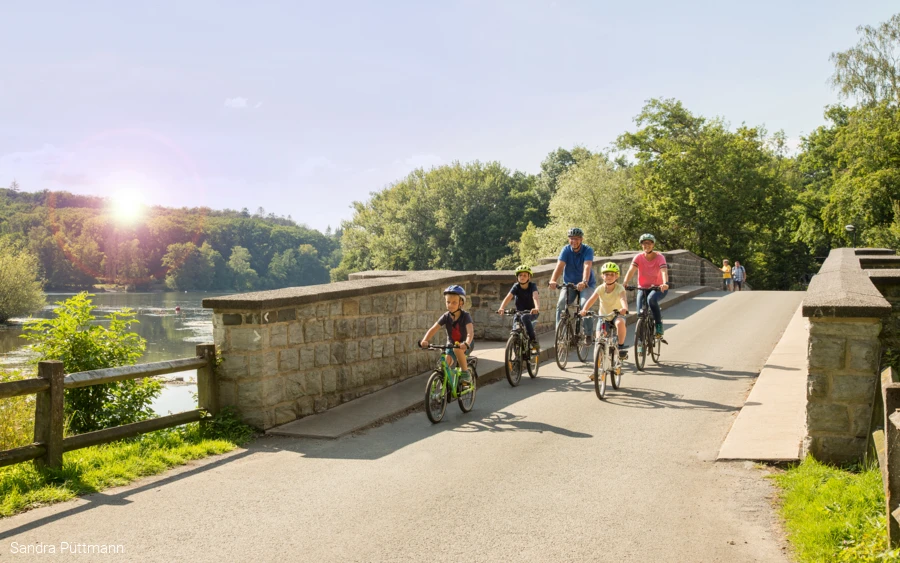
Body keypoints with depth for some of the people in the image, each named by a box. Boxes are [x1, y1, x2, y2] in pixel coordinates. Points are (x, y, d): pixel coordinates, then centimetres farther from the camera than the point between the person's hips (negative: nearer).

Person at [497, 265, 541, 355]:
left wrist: (537, 308, -56)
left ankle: (534, 342, -28)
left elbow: (535, 297, -35)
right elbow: (508, 298, -25)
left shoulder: (532, 286, -17)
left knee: (525, 317, -37)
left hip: (531, 312, -3)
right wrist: (502, 308, -45)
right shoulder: (516, 286, -11)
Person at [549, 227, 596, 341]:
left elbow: (587, 267, -32)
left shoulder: (588, 250, -15)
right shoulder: (566, 250, -9)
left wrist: (584, 282, -51)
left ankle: (588, 334, -11)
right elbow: (560, 265, -24)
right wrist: (553, 280, -42)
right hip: (569, 284, 2)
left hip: (586, 285, -2)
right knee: (561, 304, -20)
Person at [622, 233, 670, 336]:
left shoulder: (659, 257, -14)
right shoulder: (639, 257, -9)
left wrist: (665, 283, -51)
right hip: (642, 288, 3)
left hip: (658, 288, -2)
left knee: (651, 299, -36)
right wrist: (625, 283, -43)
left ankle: (659, 325, -18)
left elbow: (664, 271, -30)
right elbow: (631, 270, -23)